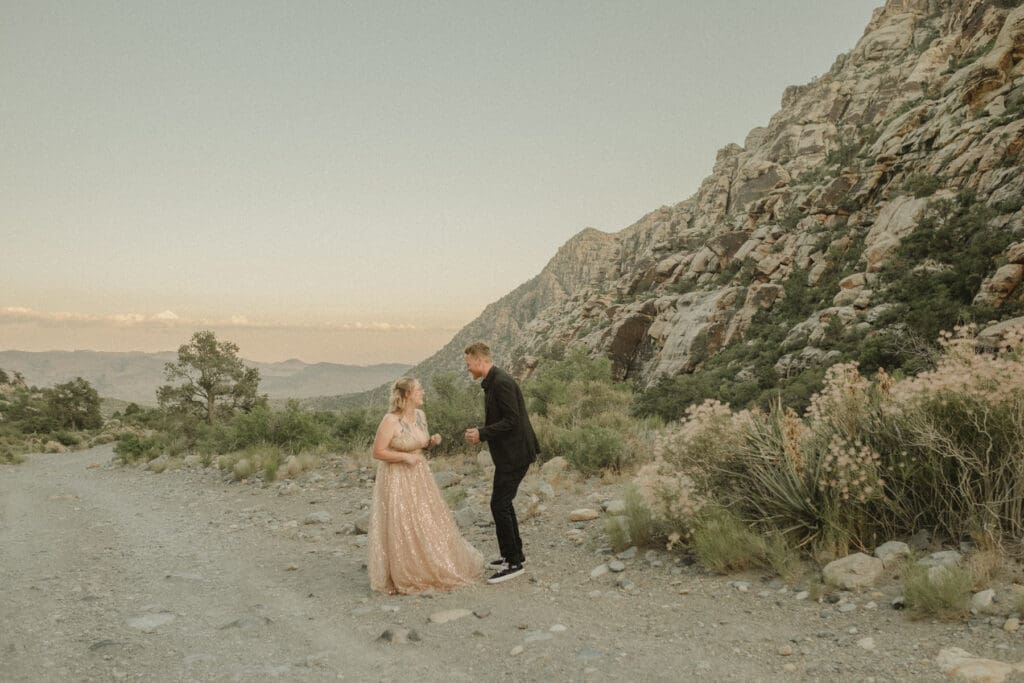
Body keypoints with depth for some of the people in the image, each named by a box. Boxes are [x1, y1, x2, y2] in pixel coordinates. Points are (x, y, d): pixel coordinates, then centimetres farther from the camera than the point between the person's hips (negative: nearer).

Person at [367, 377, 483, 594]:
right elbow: (377, 452, -18)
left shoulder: (420, 415, 1)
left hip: (418, 475, 7)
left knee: (429, 522, 13)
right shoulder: (390, 420, -21)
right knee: (401, 528, 1)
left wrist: (432, 441, -5)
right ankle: (401, 577, 18)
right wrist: (405, 457, -23)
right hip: (397, 478, -7)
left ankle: (430, 568, 31)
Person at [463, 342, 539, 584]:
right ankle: (513, 554, 30)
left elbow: (512, 420, -23)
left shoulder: (502, 382, -19)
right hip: (509, 453, 10)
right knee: (503, 503, 18)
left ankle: (513, 563, 3)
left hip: (514, 454, -10)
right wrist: (480, 432, 7)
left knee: (499, 505, -6)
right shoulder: (492, 383, 13)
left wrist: (482, 434, -17)